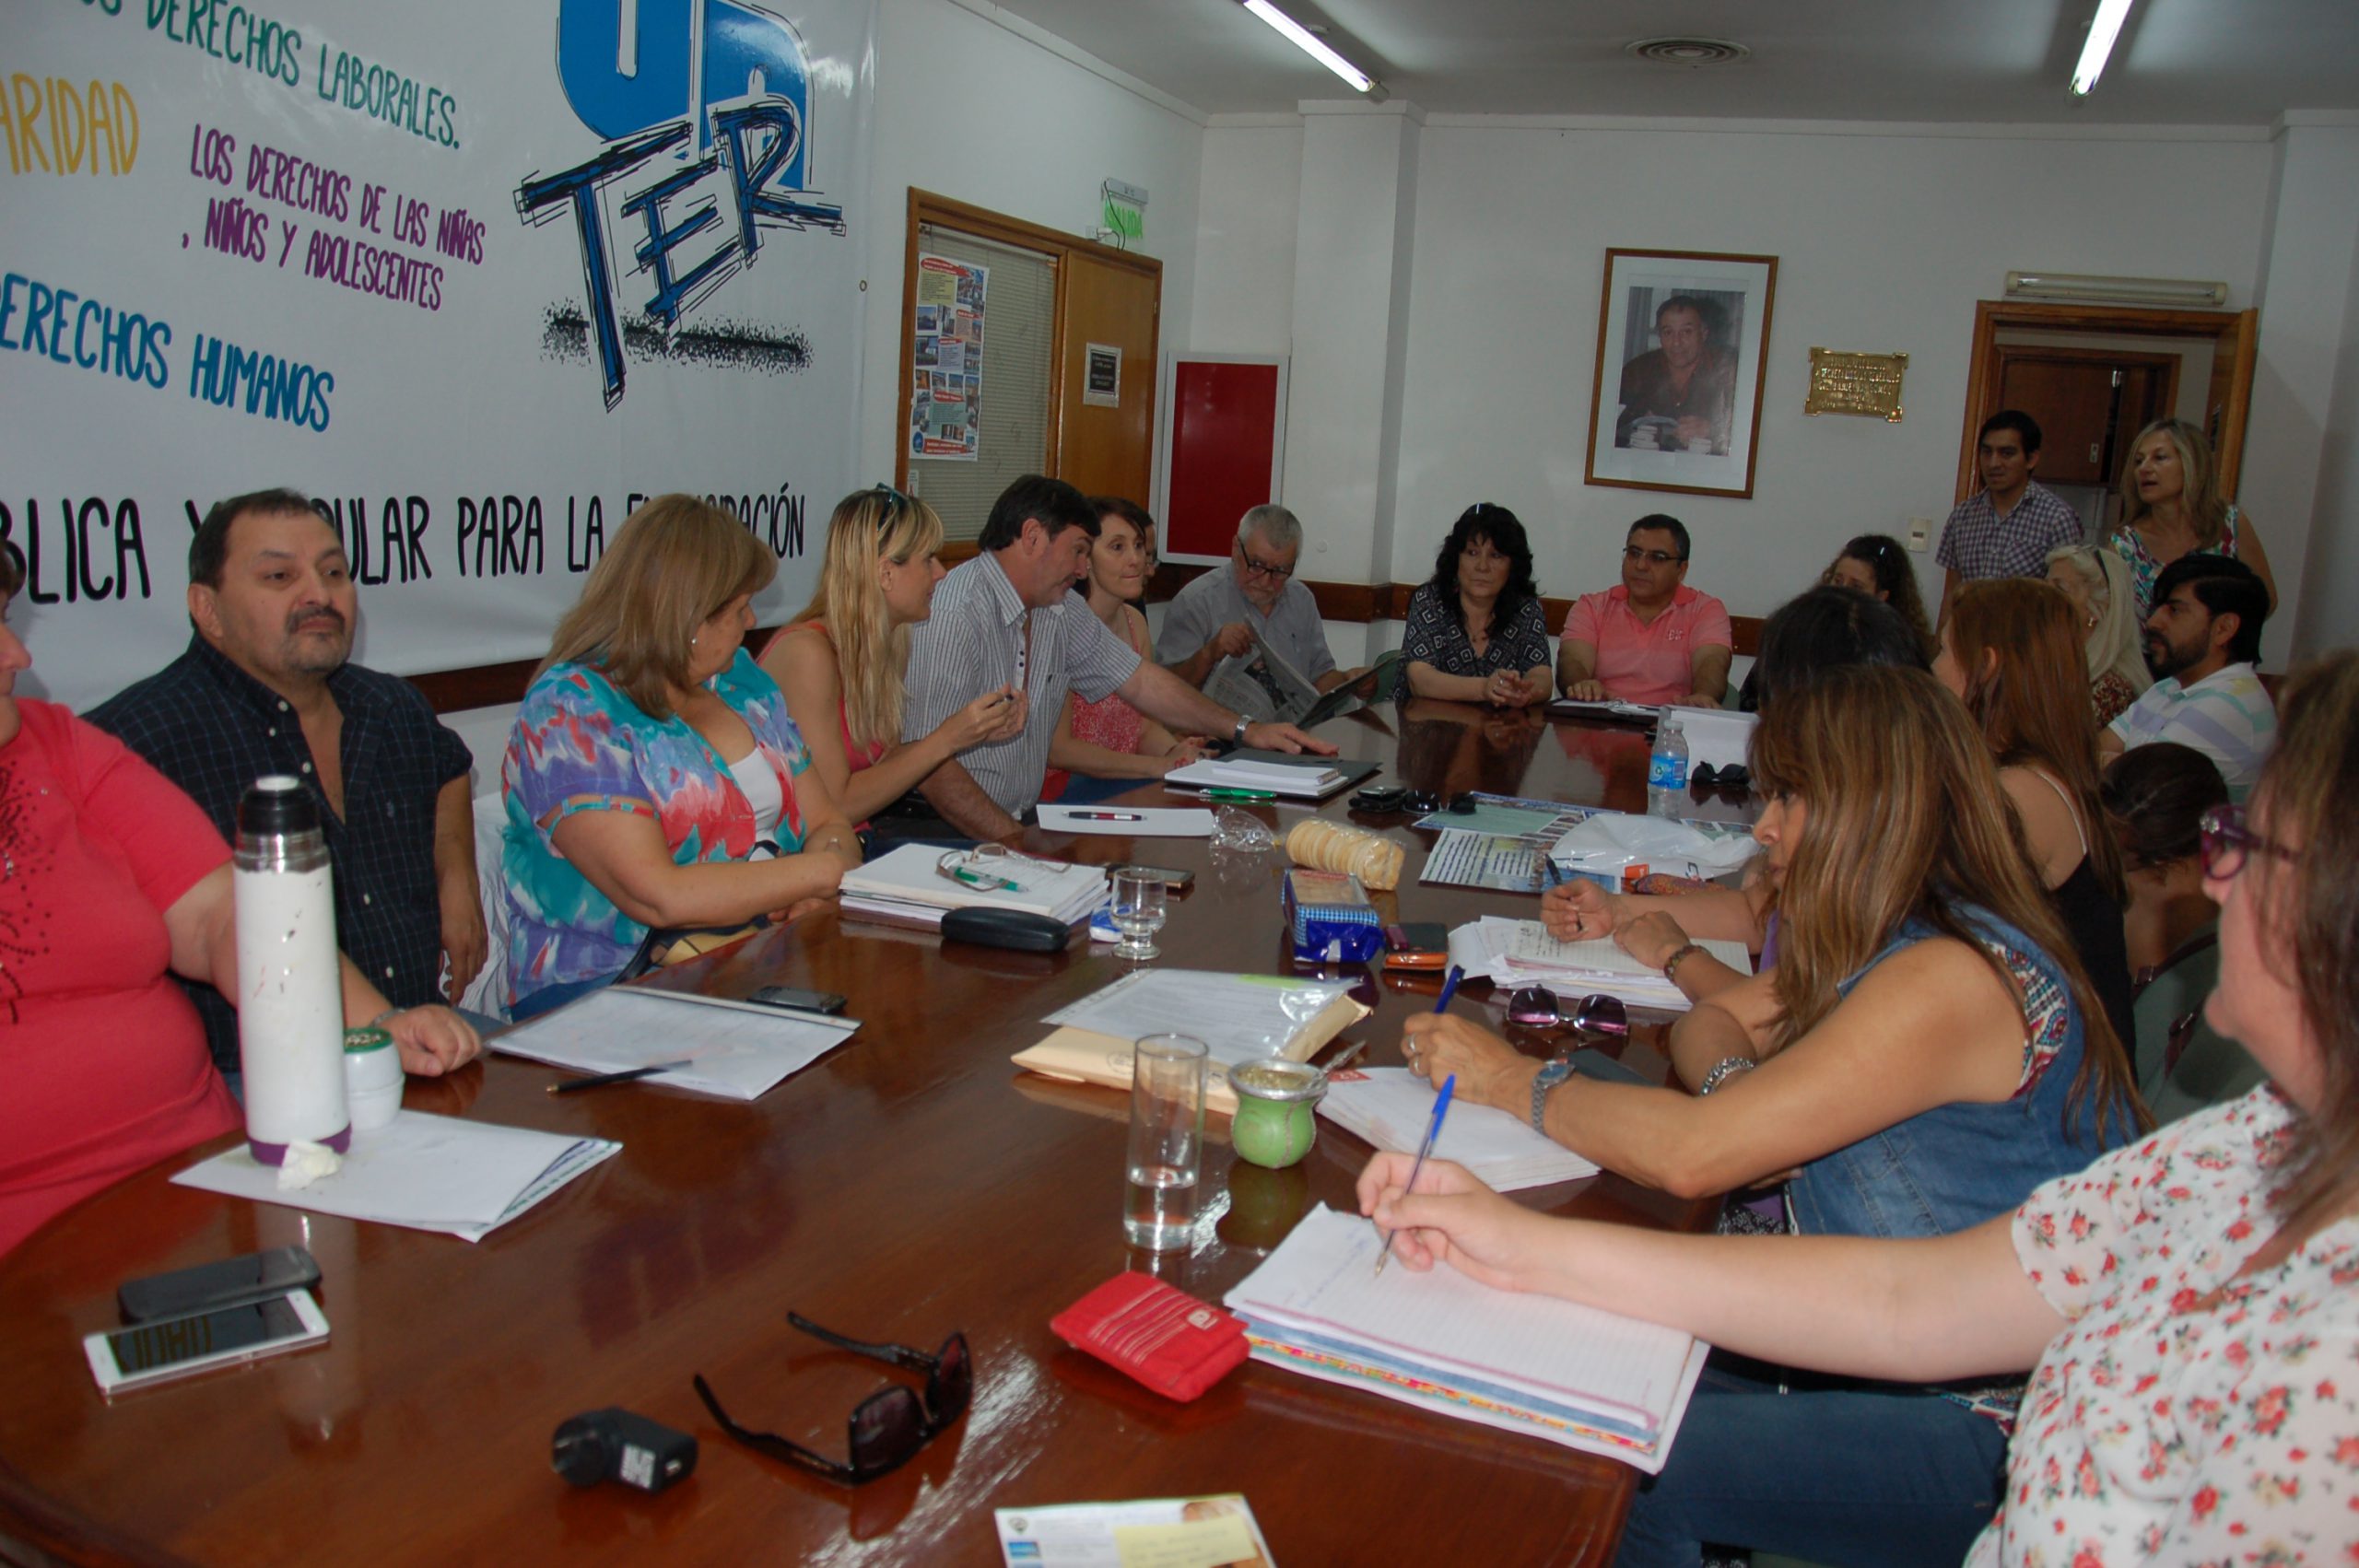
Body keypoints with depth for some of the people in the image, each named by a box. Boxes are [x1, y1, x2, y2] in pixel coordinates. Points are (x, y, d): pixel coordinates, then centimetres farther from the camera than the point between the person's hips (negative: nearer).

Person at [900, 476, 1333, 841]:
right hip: (947, 835, -8)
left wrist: (1245, 730, 15)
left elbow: (1140, 681, 19)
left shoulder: (1063, 610, 9)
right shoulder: (953, 616, -18)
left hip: (1023, 820, 9)